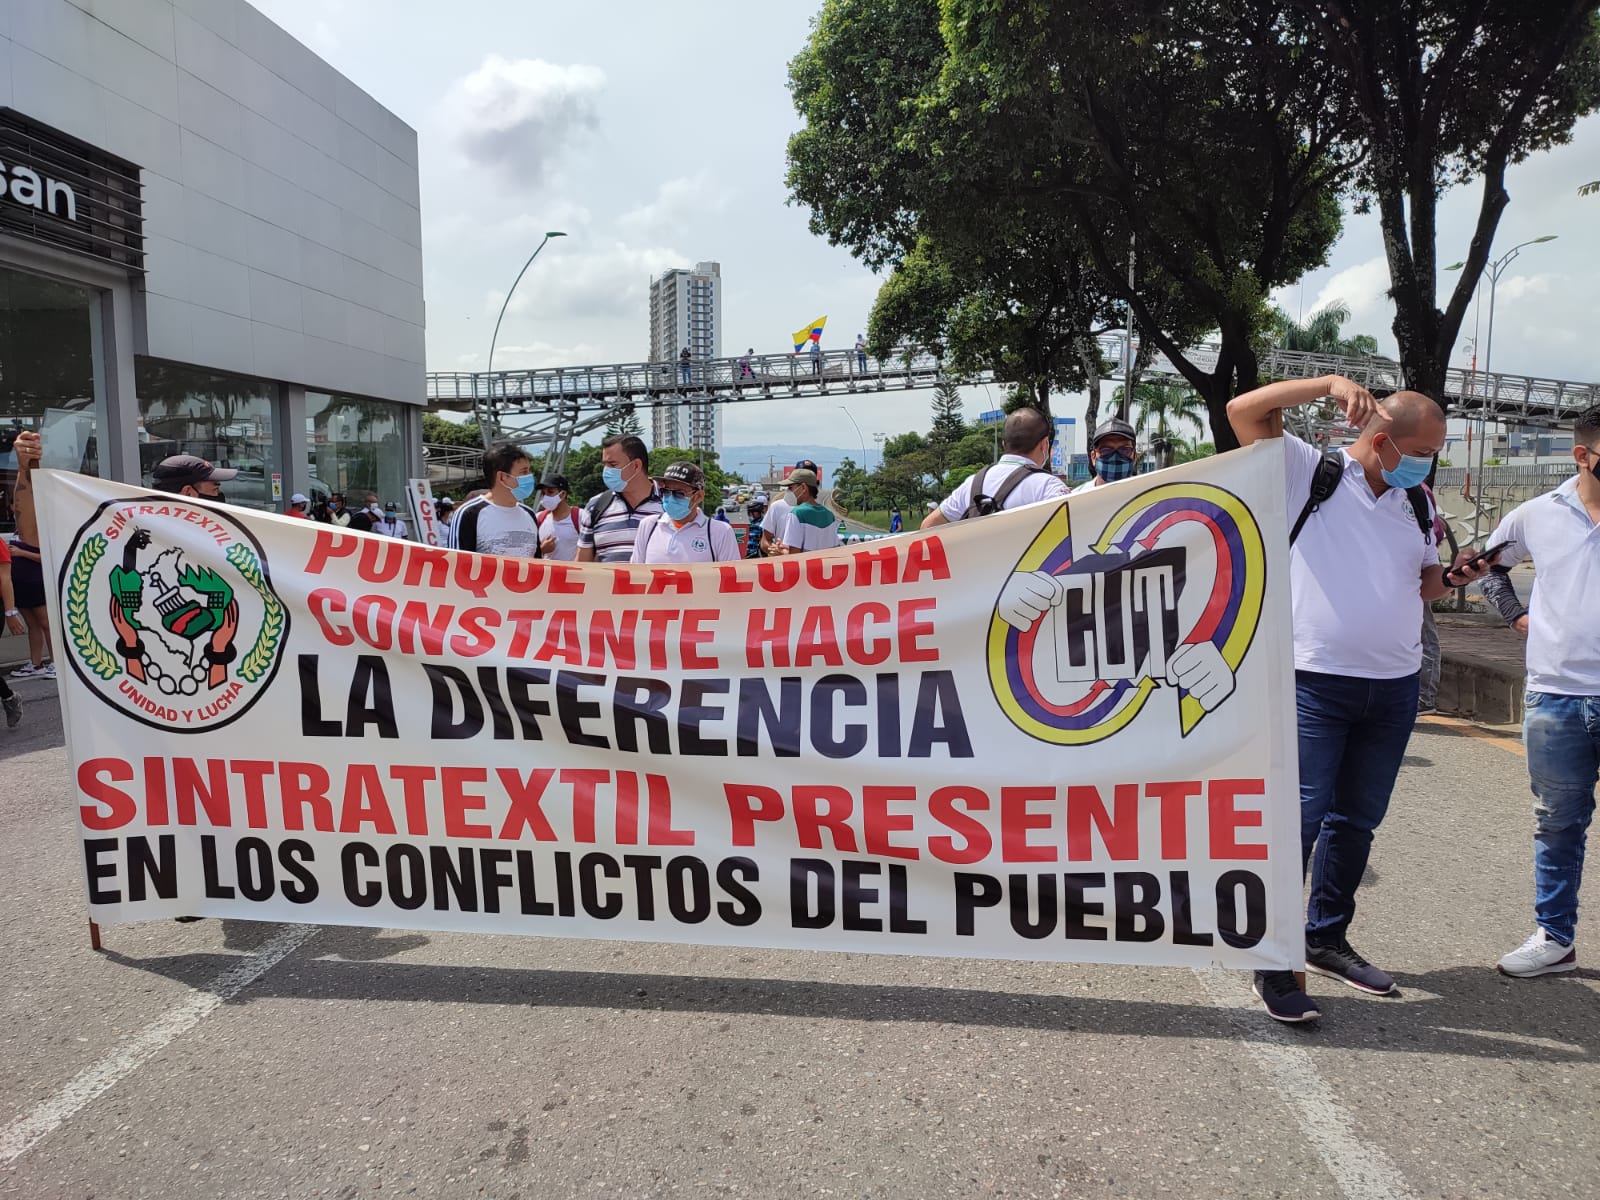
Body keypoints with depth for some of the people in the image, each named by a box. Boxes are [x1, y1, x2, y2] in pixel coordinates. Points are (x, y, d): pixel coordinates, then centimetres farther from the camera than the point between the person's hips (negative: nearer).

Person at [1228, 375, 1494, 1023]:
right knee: (1299, 819, -7)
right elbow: (1243, 411, -16)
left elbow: (1422, 585, 21)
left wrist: (1451, 577, -1)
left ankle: (1327, 938, 32)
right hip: (1316, 683, -7)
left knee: (1356, 821, 16)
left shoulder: (1416, 502, 13)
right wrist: (1329, 383, -22)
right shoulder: (1311, 474, -6)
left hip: (1395, 687, 7)